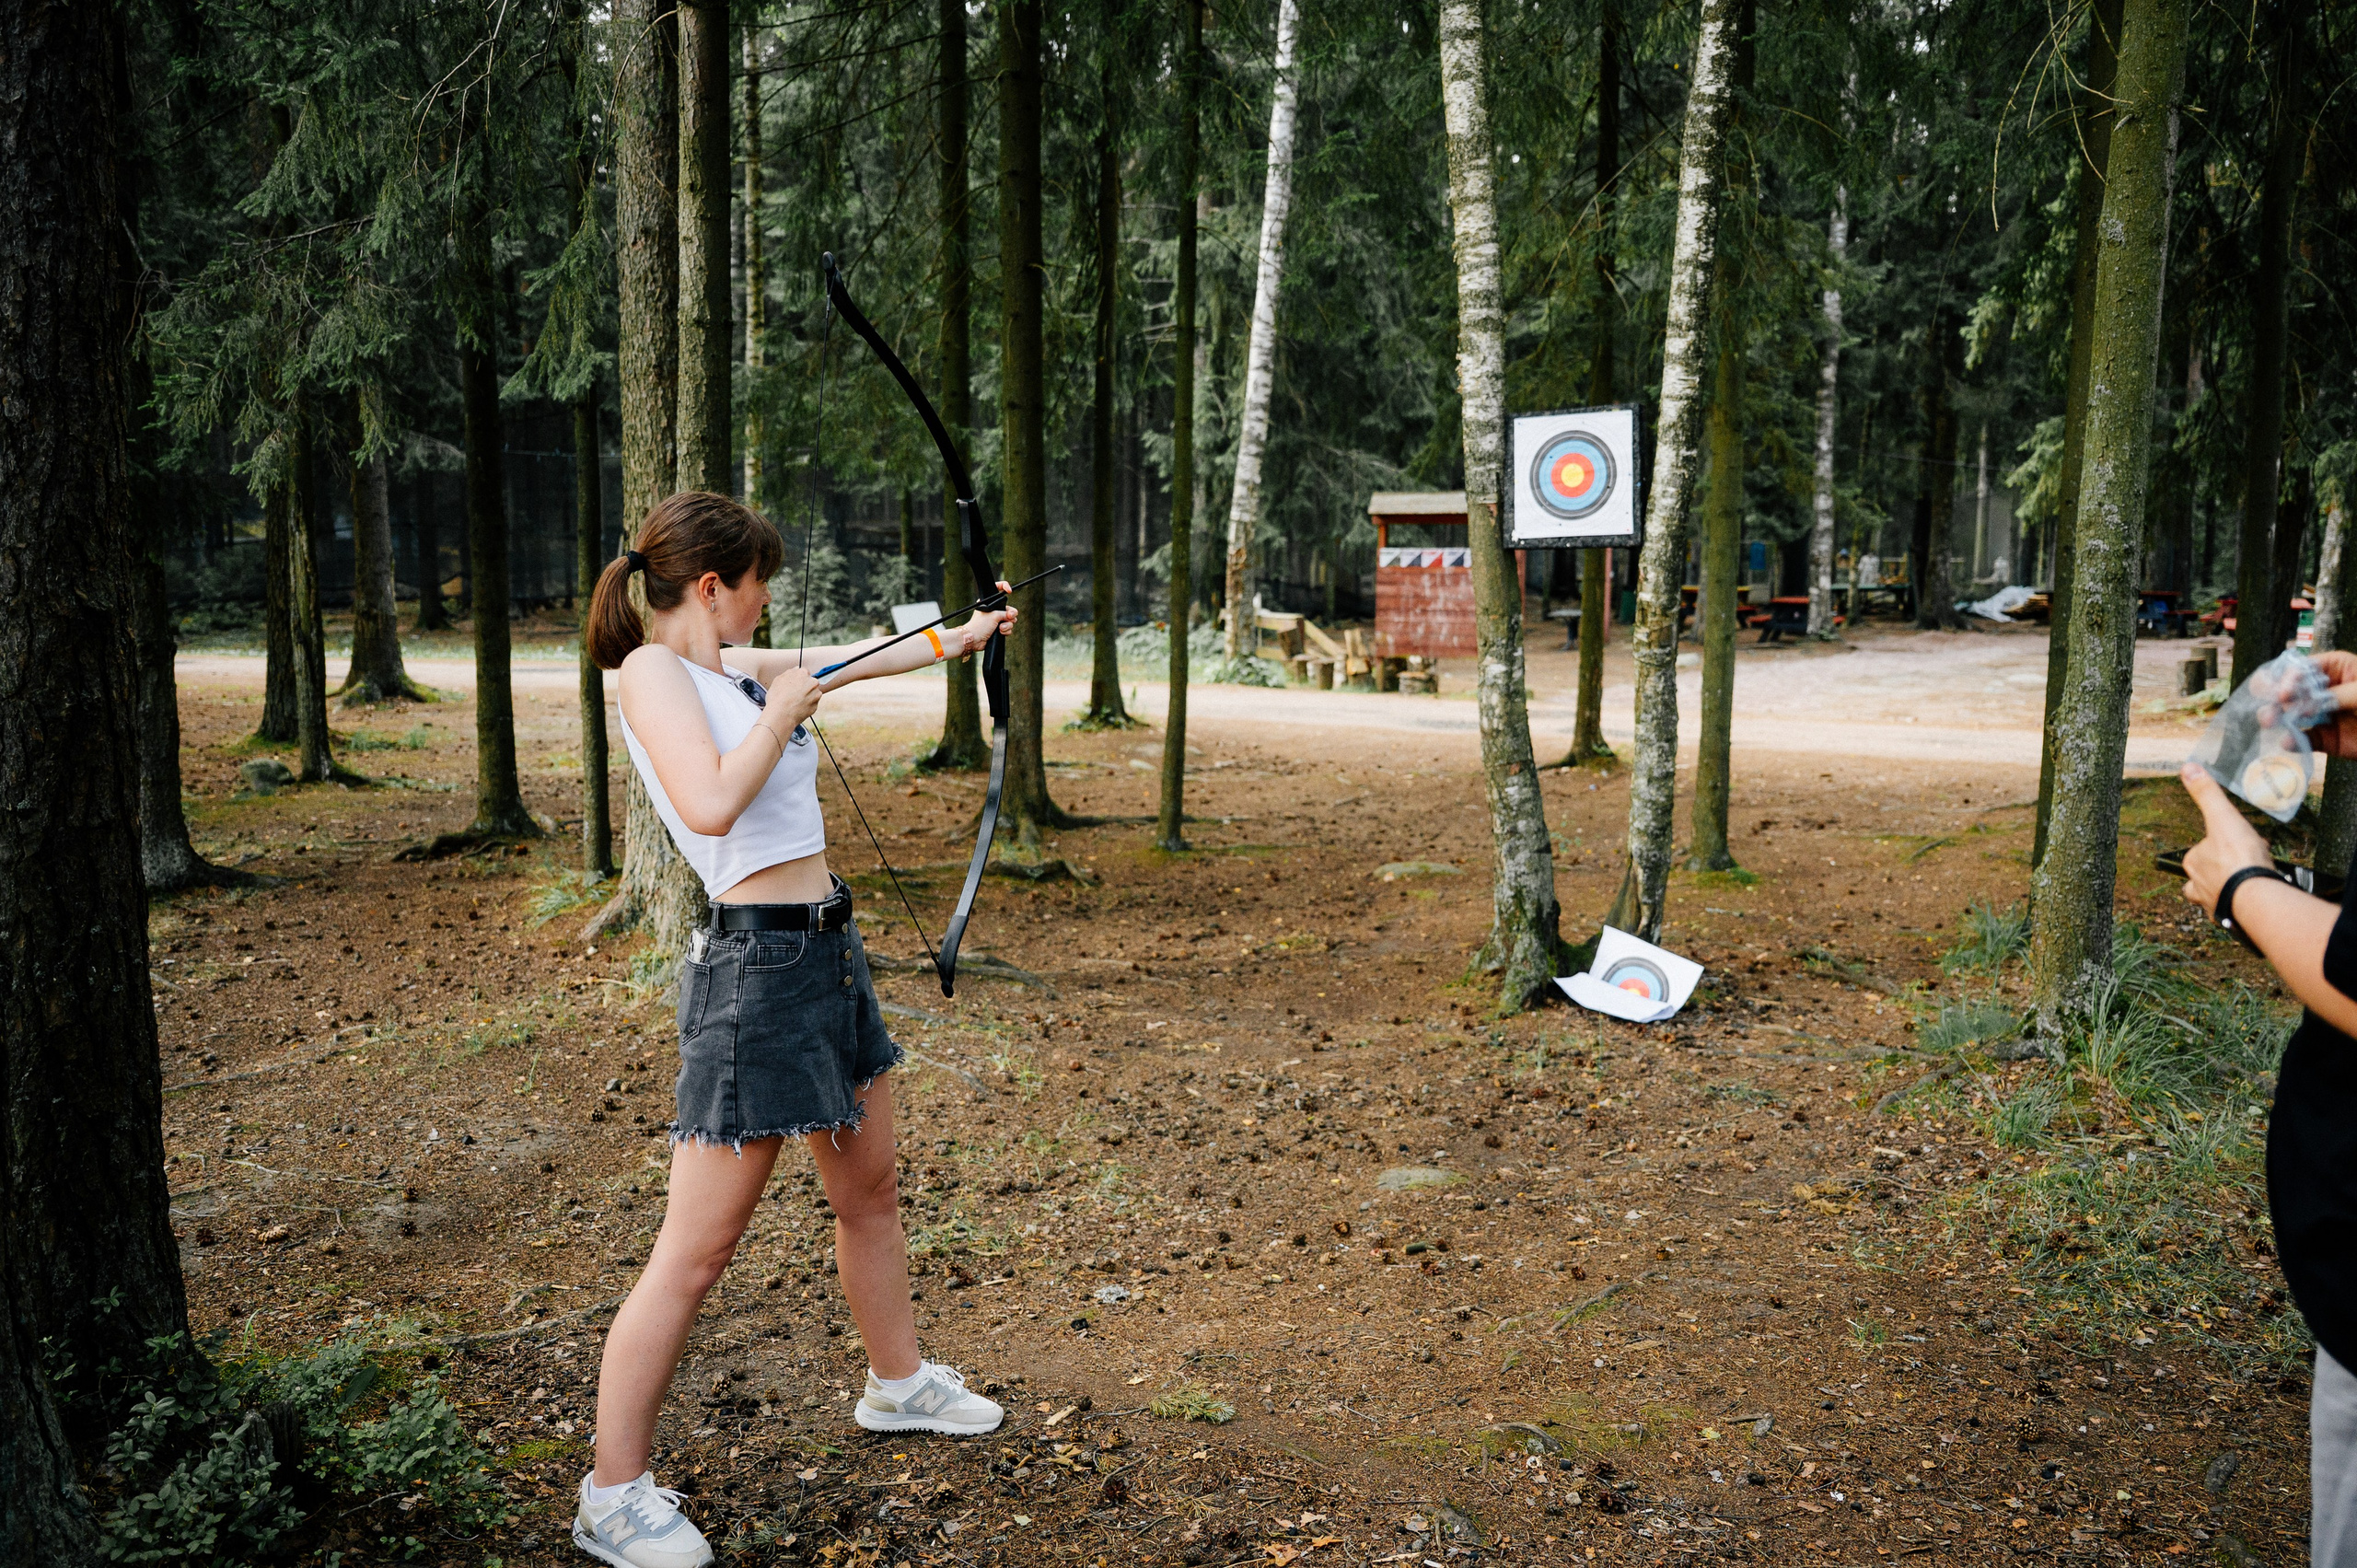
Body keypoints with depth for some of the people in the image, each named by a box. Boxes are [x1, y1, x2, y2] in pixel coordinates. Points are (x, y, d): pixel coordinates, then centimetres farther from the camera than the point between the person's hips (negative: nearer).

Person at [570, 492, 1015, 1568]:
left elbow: (849, 660, 28)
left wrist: (955, 639, 39)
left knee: (870, 1189, 23)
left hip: (826, 950, 9)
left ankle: (898, 1385, 44)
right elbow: (712, 804, -28)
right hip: (756, 964, -9)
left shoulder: (734, 666, 11)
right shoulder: (654, 671, -13)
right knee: (693, 1257, -2)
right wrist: (779, 714, -13)